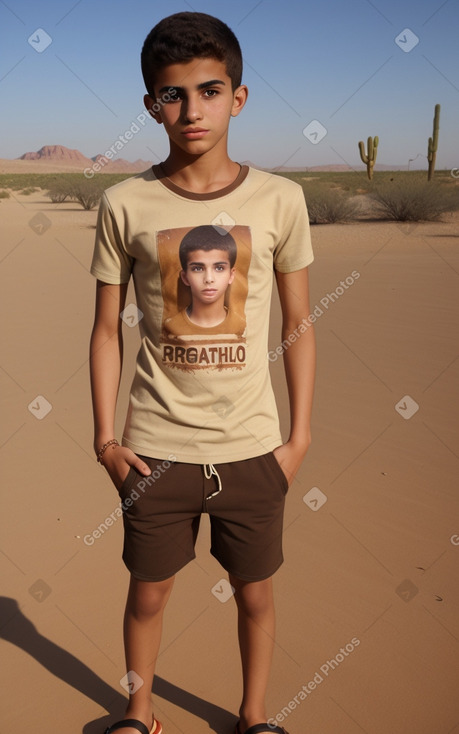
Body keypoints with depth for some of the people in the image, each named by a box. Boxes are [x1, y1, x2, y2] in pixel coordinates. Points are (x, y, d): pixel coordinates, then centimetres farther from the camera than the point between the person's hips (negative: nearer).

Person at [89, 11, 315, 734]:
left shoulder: (280, 199, -3)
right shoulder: (125, 204, -4)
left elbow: (299, 326, 3)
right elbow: (106, 329, 3)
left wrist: (300, 437, 1)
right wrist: (105, 438, 0)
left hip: (252, 446, 1)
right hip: (155, 447, 0)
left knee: (256, 593, 15)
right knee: (149, 591, 15)